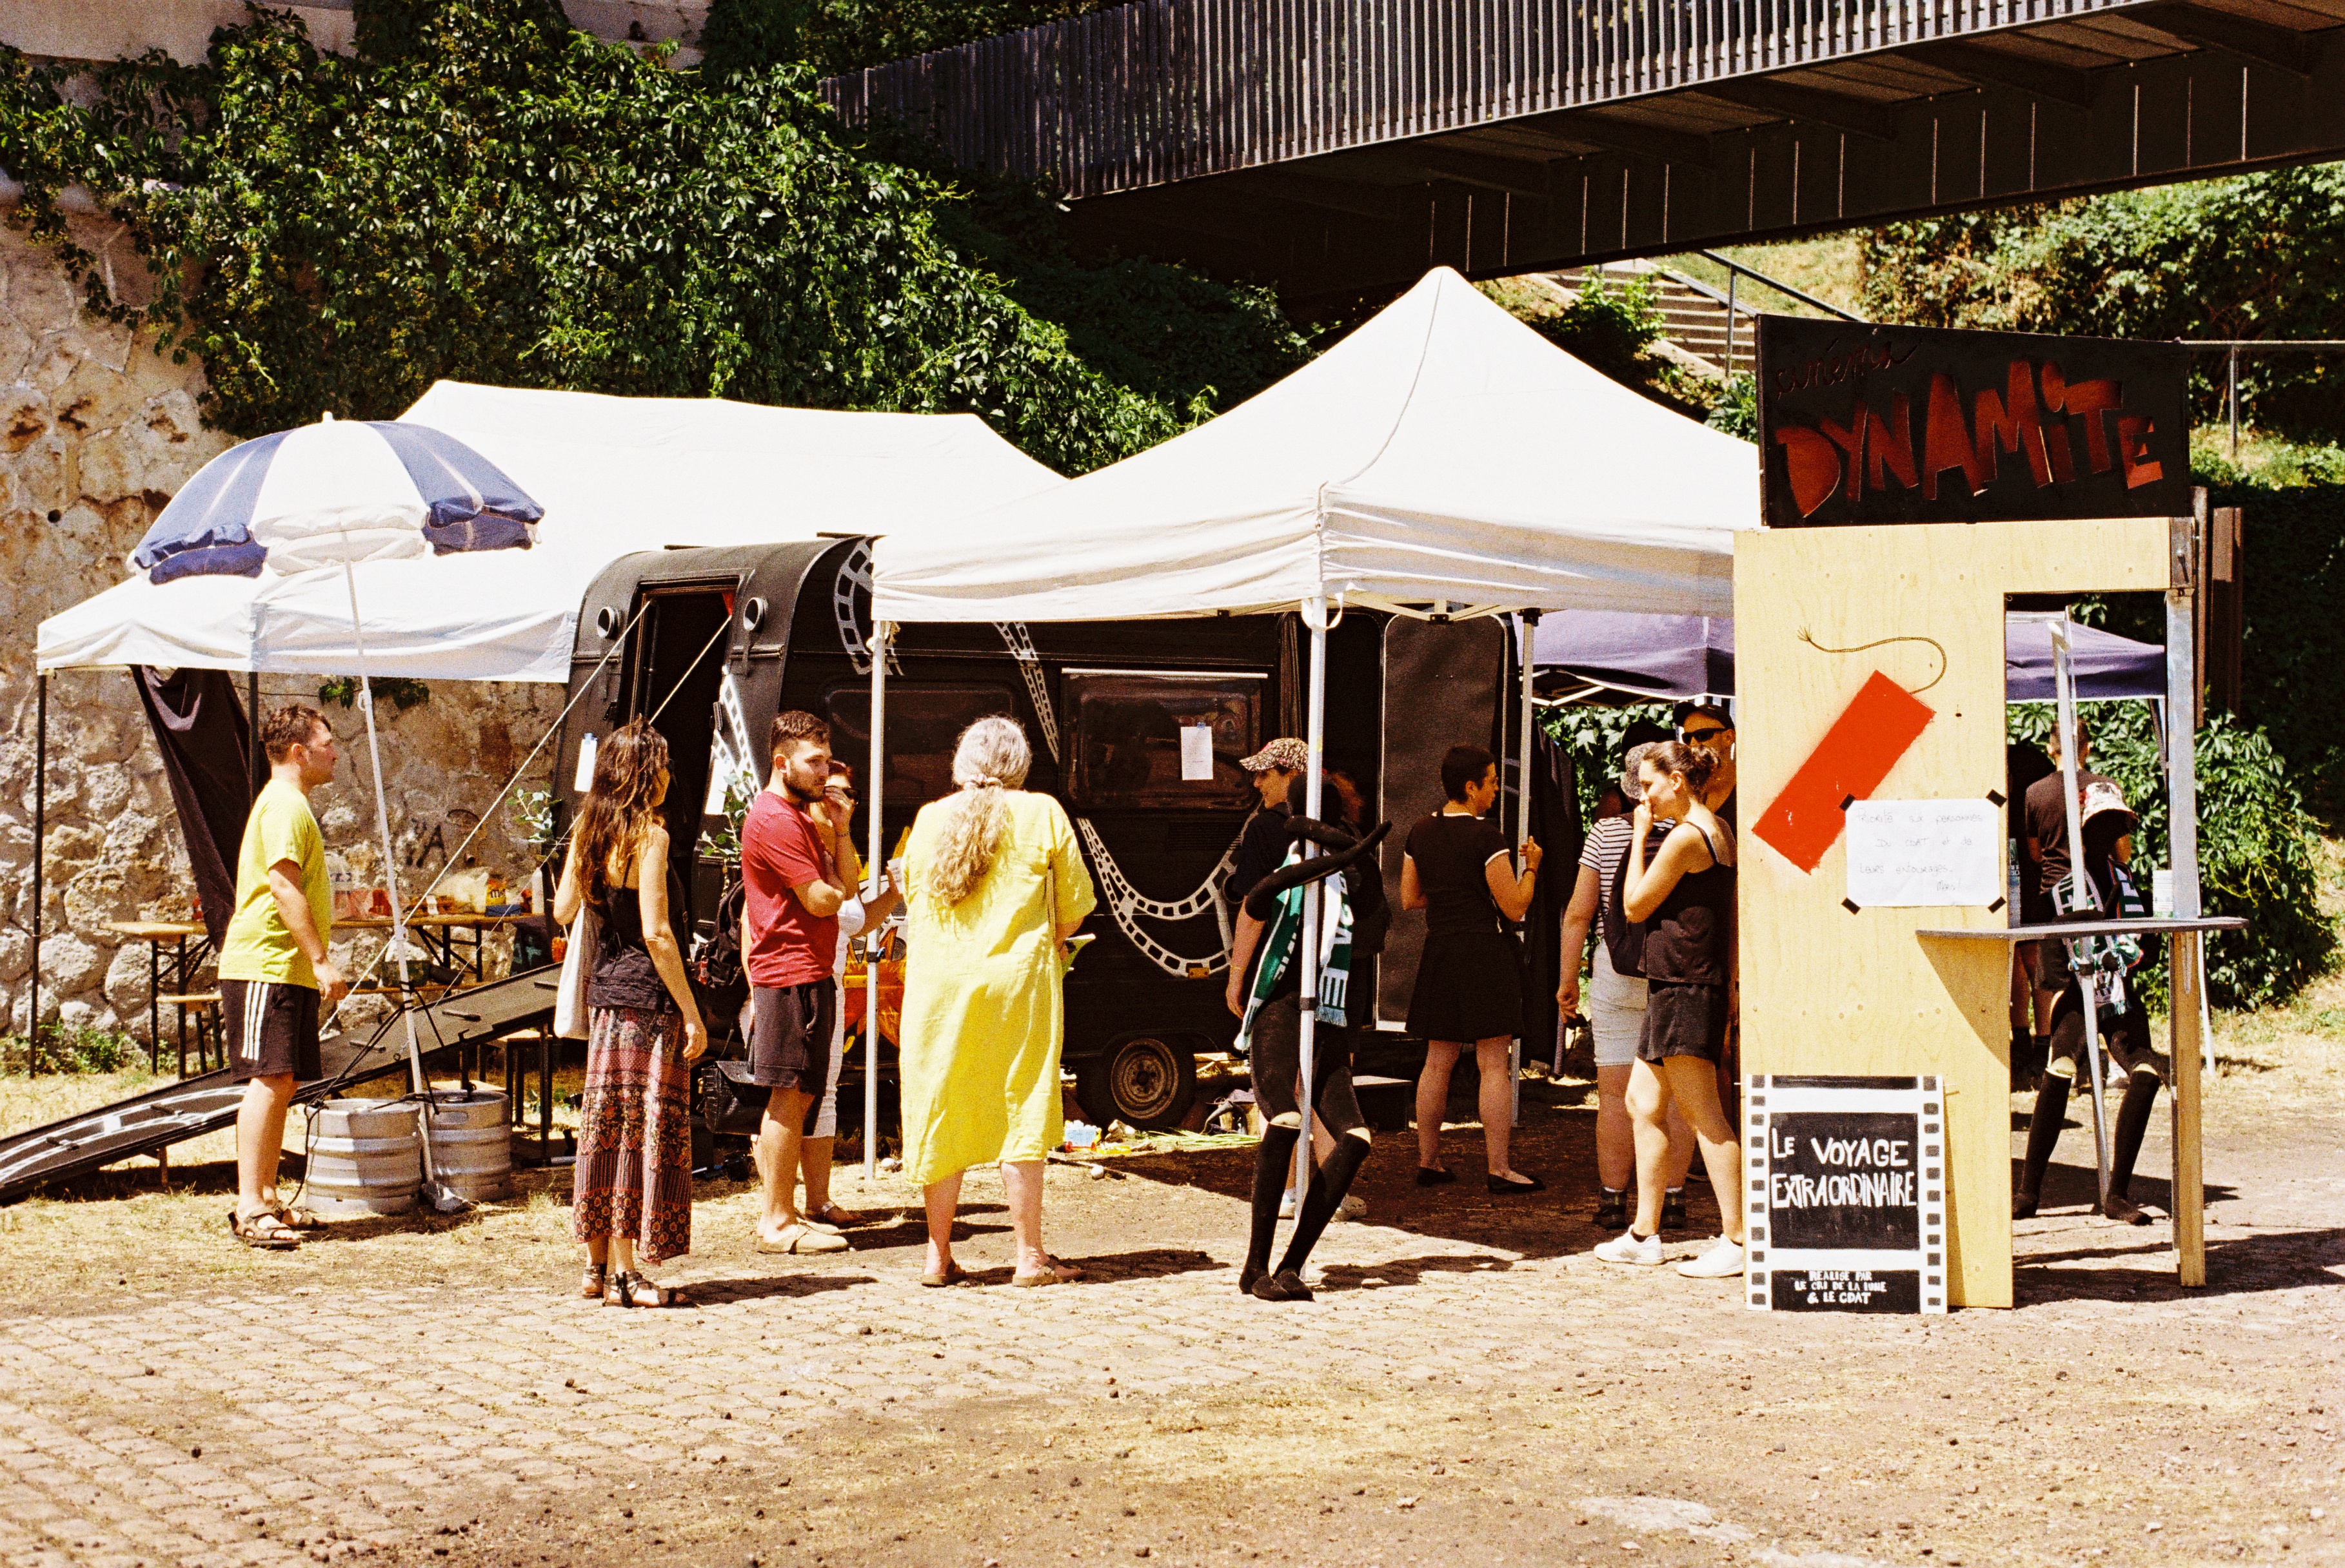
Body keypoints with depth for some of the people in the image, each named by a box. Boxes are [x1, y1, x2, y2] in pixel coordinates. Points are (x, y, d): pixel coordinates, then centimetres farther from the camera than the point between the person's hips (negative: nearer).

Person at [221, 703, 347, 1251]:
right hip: (266, 965, -11)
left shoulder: (289, 804, 22)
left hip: (287, 969, 11)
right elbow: (284, 887, -21)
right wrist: (320, 960, -22)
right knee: (268, 1080, -14)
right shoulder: (285, 805, -12)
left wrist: (315, 963, 27)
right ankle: (250, 1208, -16)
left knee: (282, 1082, 10)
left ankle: (267, 1198, 15)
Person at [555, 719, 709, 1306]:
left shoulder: (589, 832, 6)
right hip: (648, 994, -8)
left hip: (606, 988, 8)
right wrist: (691, 1013, -15)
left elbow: (563, 911, 14)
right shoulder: (650, 834, -15)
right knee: (646, 1126, -2)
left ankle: (597, 1264, 21)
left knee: (608, 1124, 14)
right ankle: (625, 1274, 1)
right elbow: (656, 932, -19)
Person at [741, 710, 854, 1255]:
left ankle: (784, 1211, 17)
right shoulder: (774, 819, -13)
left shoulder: (802, 816, 20)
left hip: (811, 972, 10)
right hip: (791, 973, -10)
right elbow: (823, 900, -17)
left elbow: (845, 886, 14)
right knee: (789, 1097, -8)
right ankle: (776, 1222, -5)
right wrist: (831, 885, 5)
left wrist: (838, 829, 3)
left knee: (796, 1099, 12)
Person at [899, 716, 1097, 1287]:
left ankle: (938, 1256, 12)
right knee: (1021, 1116, 4)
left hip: (937, 982, 2)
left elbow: (911, 901, 14)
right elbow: (1075, 906, 2)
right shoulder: (1042, 815, -2)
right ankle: (1029, 1256, 6)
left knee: (941, 1115, 9)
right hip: (1017, 982, -2)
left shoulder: (930, 819, 6)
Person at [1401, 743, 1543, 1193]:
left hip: (1439, 951, 7)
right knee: (1493, 1064, -3)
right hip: (1485, 953, -7)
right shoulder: (1486, 838, -14)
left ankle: (1428, 1161, 18)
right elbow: (1515, 906, -12)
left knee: (1437, 1061, 13)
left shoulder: (1420, 834, 6)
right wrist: (1530, 867, 4)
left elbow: (1409, 899, 14)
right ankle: (1499, 1169, -3)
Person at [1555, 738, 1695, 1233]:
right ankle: (1673, 1198, 8)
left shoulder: (1605, 834, -1)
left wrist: (1568, 979, 6)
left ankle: (1613, 1198, 5)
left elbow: (1579, 913, -1)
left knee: (1616, 1090, 4)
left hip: (1617, 970, 0)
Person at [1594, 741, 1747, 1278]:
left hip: (1683, 987, -11)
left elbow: (1636, 905, -9)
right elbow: (1729, 918, 19)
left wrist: (1639, 837, -4)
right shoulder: (1718, 831, 15)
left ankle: (1737, 1239, -8)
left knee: (1703, 1113, -9)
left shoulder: (1686, 836, -16)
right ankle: (1645, 1234, 18)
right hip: (1675, 986, 11)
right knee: (1643, 1102, 13)